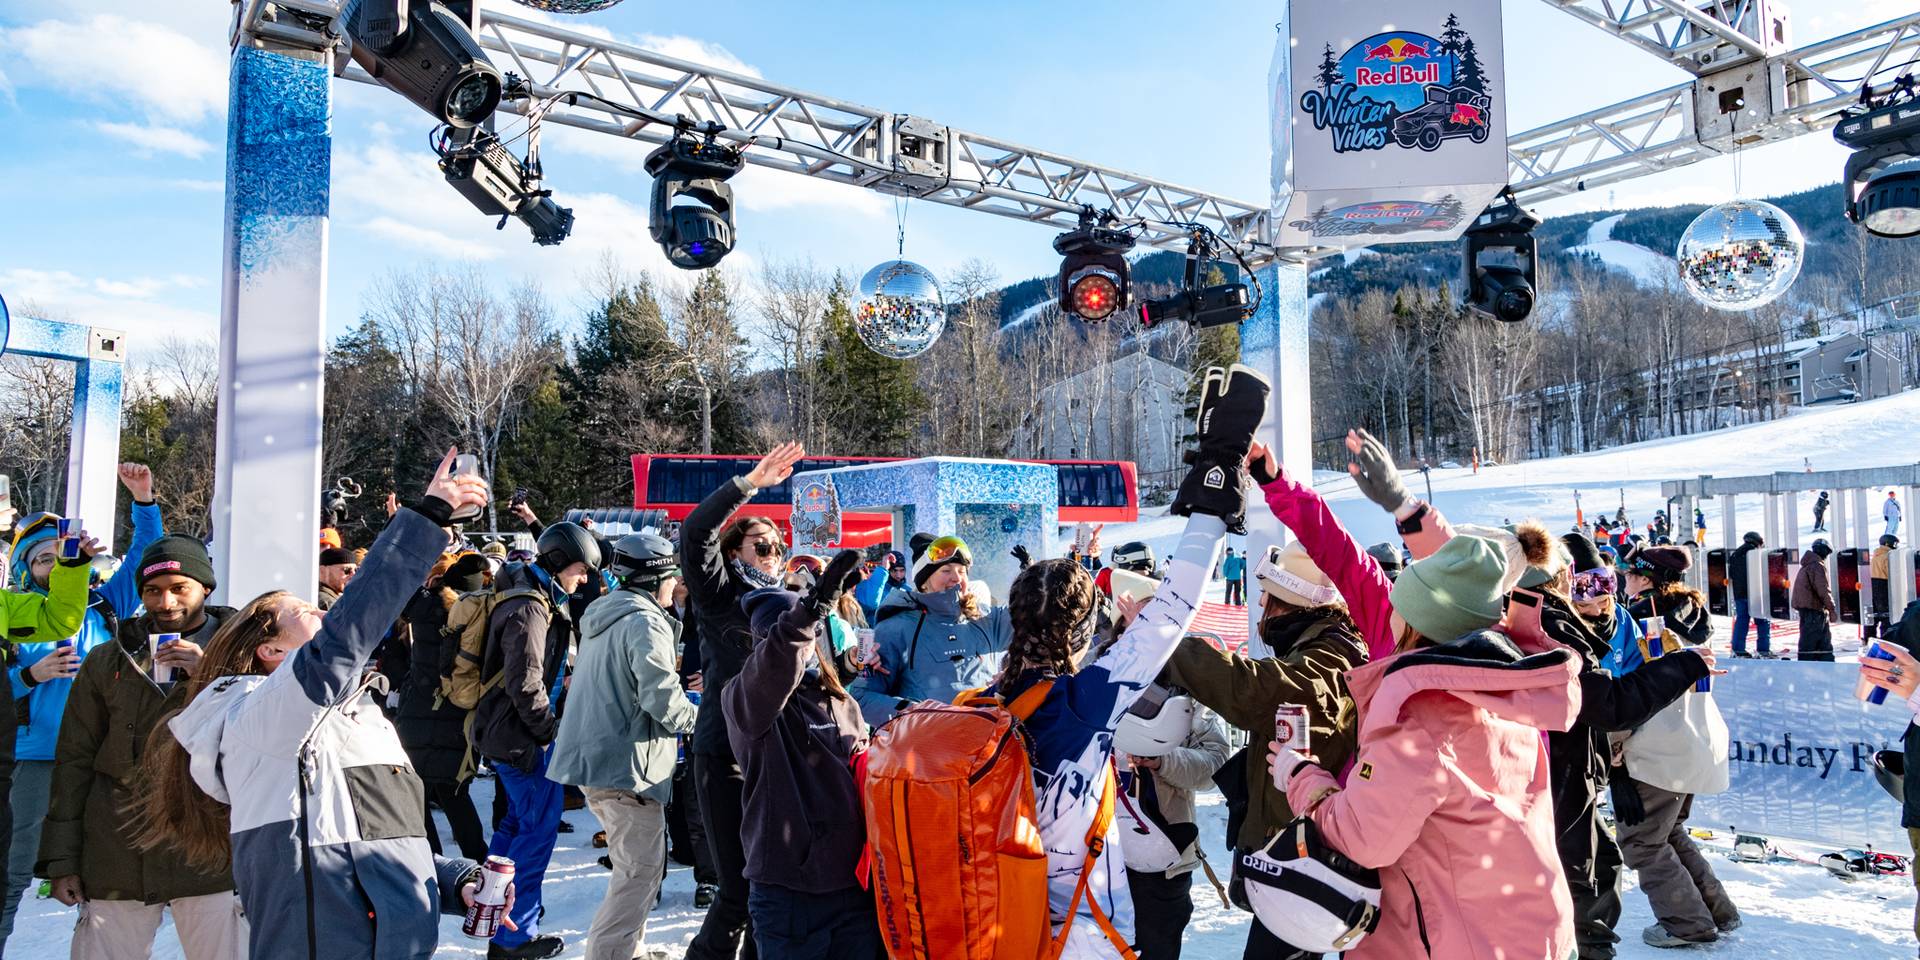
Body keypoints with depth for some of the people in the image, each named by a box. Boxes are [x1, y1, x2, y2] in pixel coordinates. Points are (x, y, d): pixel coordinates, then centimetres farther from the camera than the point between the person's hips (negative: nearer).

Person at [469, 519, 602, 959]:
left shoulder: (537, 599, 13)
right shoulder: (530, 608, -20)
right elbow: (525, 685, -25)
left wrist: (547, 728, 18)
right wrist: (552, 731, -15)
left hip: (505, 728, 11)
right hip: (520, 734, -11)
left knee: (518, 820, 21)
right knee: (539, 827, -4)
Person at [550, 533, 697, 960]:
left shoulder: (601, 616, 15)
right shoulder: (645, 621, -15)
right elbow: (661, 697, -21)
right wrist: (695, 717, -1)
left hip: (595, 756, 10)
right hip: (627, 762, -10)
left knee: (634, 865, 21)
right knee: (642, 869, -4)